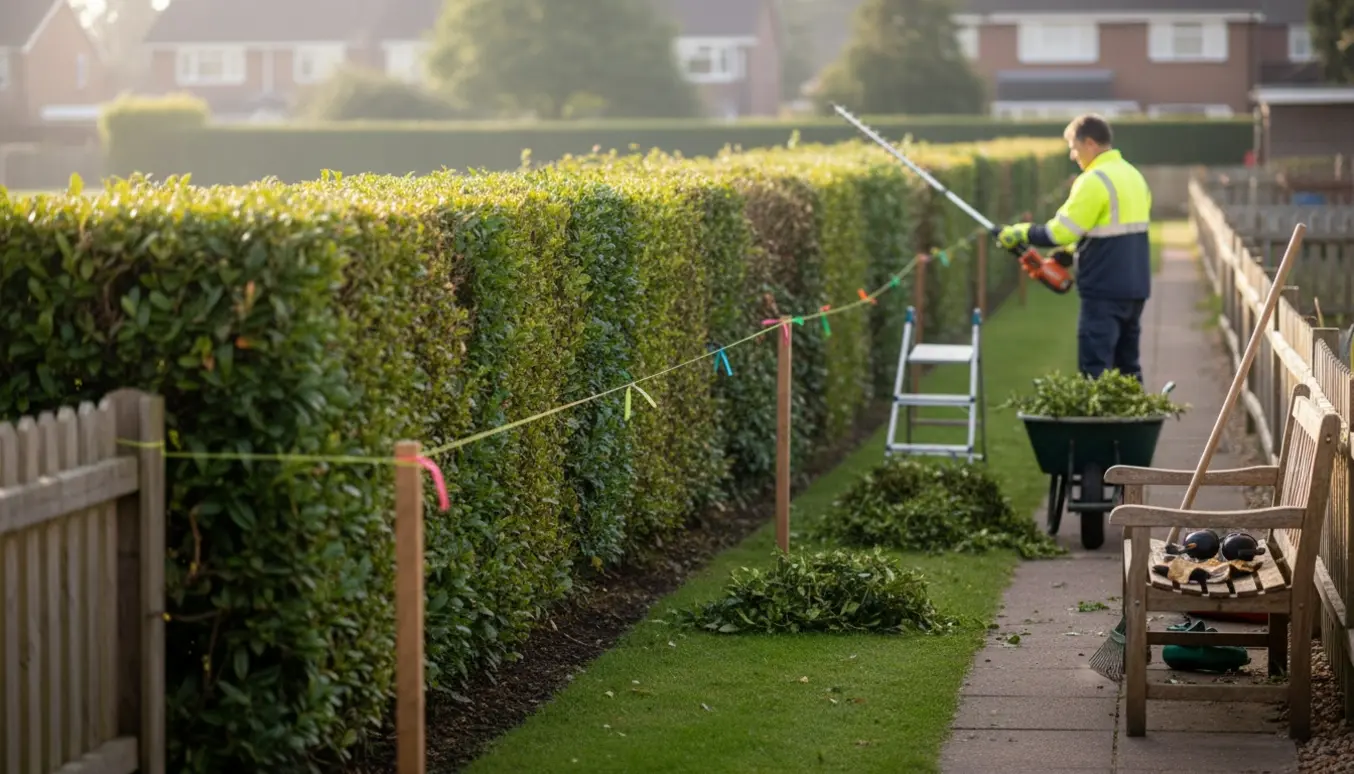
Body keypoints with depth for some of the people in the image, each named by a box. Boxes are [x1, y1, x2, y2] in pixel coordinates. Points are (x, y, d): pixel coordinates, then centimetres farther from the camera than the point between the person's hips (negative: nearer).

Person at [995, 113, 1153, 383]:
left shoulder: (1094, 181, -15)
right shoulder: (1133, 176, 13)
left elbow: (1061, 231, -16)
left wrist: (1022, 233, -2)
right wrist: (1069, 254, 17)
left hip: (1104, 292, -9)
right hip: (1135, 288, 9)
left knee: (1095, 371, -6)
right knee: (1128, 369, 14)